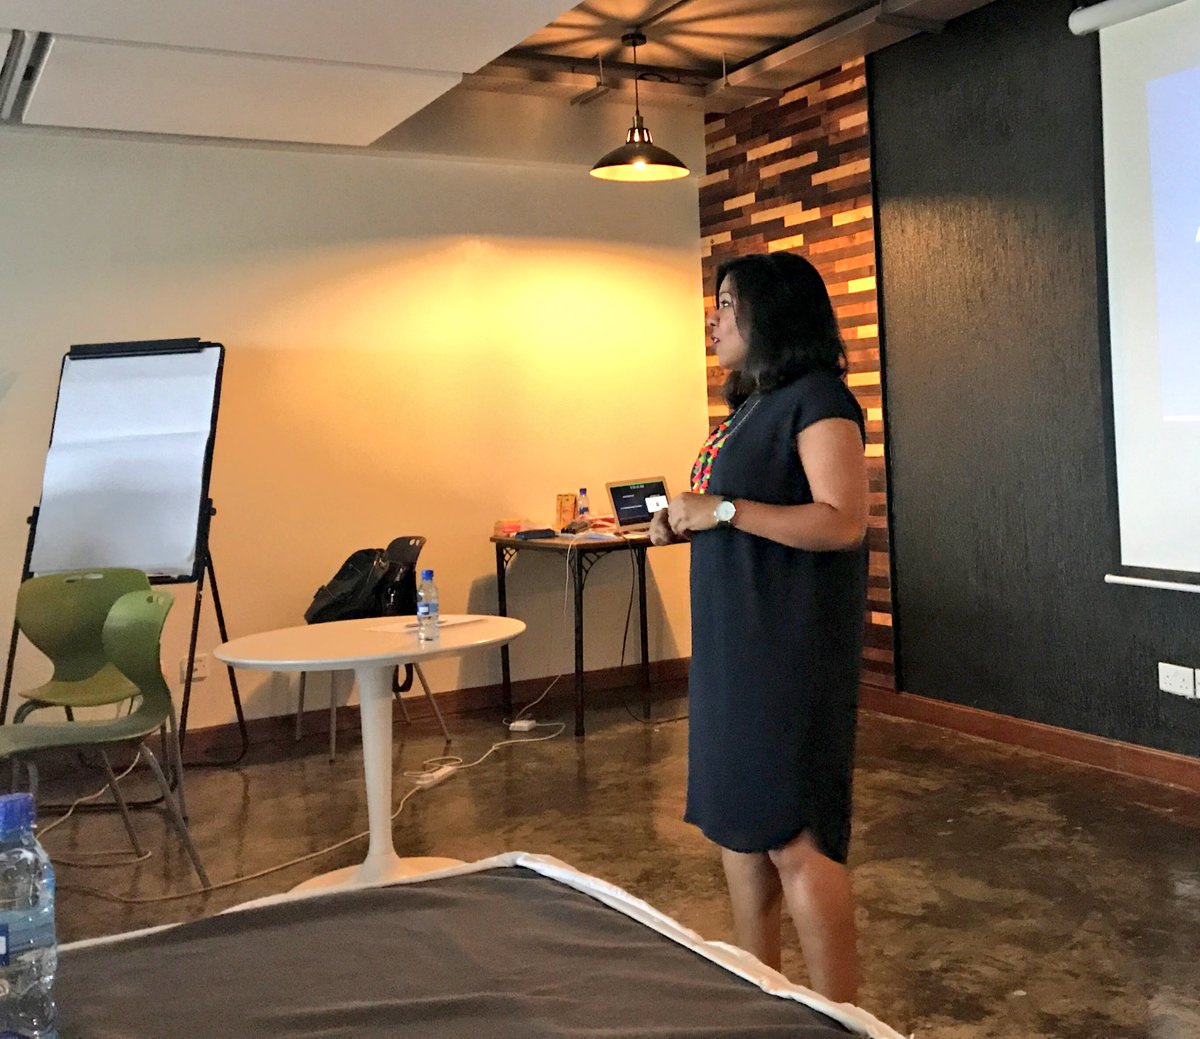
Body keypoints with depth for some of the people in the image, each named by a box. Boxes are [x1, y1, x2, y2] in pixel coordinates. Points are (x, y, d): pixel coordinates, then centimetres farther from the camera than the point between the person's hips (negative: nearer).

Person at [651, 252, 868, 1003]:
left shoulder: (818, 400, -11)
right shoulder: (755, 405, 16)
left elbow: (842, 521, -22)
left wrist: (723, 509, -22)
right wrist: (689, 526, 7)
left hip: (789, 651, -10)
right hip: (734, 646, 10)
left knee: (794, 839, -5)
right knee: (739, 825, 15)